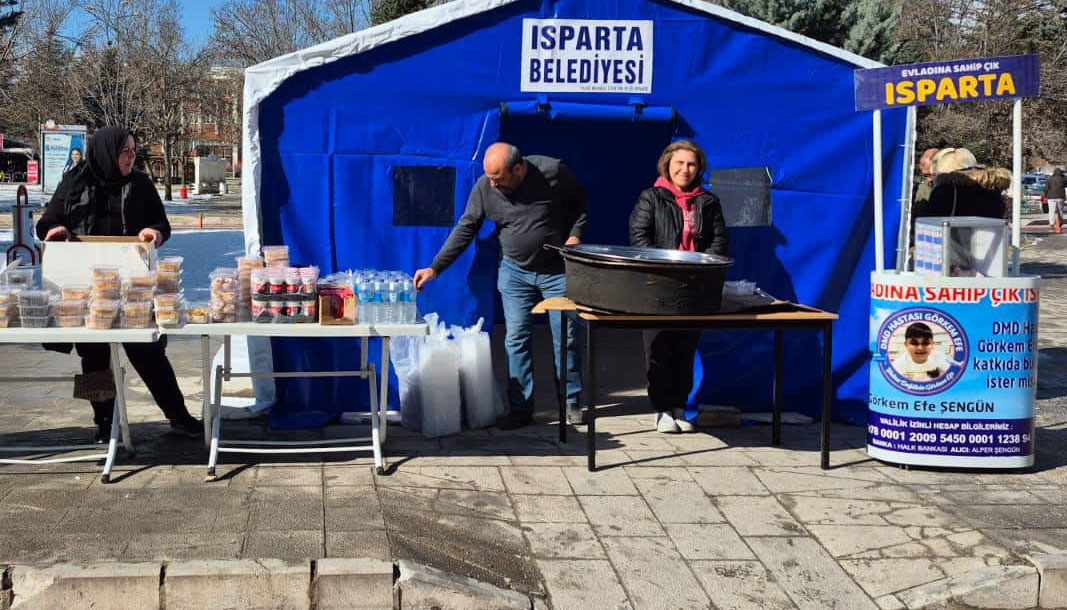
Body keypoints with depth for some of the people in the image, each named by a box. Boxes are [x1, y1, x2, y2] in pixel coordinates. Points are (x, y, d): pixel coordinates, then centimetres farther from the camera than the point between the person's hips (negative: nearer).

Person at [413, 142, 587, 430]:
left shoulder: (552, 172, -17)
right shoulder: (484, 188, -11)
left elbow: (579, 200, 2)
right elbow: (465, 229, -4)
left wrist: (575, 234, -12)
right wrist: (435, 268, -7)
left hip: (557, 271, -2)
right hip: (515, 272, 2)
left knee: (566, 337, 3)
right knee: (516, 339, -1)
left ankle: (571, 402, 18)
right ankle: (520, 409, 6)